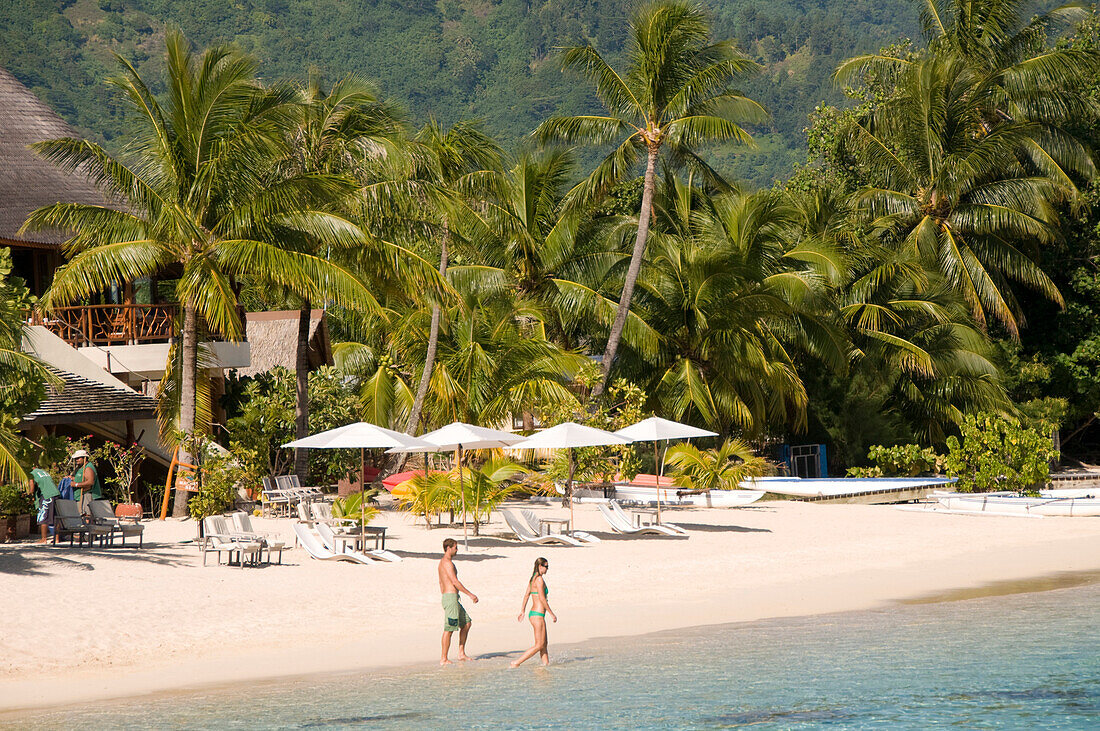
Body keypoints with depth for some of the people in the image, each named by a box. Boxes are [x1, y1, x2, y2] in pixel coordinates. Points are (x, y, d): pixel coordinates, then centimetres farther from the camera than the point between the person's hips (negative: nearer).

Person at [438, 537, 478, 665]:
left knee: (467, 623, 15)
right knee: (449, 629, -7)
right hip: (451, 596, -11)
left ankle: (461, 653, 15)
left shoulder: (442, 562, 19)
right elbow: (455, 582, -19)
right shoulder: (448, 562, -14)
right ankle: (444, 659, -4)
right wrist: (470, 595, -15)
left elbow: (441, 583, 25)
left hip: (447, 597, 11)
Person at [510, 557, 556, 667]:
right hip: (538, 615, -10)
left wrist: (522, 611, 27)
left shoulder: (532, 578, 11)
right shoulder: (539, 579, -17)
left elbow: (527, 595, 19)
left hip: (533, 613, 10)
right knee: (539, 645, -6)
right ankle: (516, 663, -9)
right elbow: (542, 599, -20)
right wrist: (552, 614, -14)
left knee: (544, 645, 14)